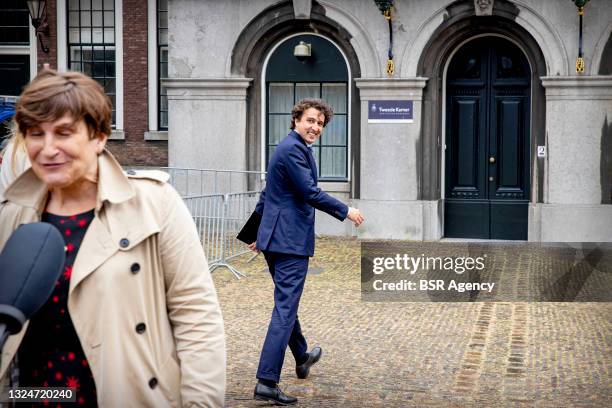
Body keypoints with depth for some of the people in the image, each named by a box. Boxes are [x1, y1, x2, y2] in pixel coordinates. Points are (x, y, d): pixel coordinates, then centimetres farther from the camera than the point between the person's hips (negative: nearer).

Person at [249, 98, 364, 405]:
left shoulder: (291, 148, 18)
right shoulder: (293, 149, -15)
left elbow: (267, 194, 25)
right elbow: (310, 193, -21)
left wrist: (258, 231, 33)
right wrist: (346, 212, -10)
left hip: (274, 237, 11)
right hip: (291, 240, -11)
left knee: (286, 301, 24)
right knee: (285, 308, -10)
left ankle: (302, 358, 45)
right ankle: (266, 383, -11)